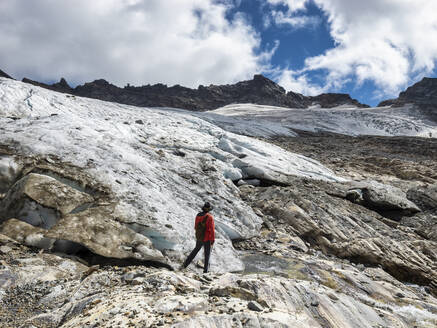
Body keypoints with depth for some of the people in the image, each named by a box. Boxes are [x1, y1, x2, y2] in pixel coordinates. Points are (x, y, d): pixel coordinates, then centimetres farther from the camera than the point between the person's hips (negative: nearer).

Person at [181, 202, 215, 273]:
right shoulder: (210, 217, -18)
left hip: (199, 237, 5)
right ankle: (205, 270, 14)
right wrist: (213, 239, -10)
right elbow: (212, 229, -19)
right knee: (207, 254, 10)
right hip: (207, 238, -5)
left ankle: (185, 265, 24)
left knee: (196, 250, 24)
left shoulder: (198, 216, 0)